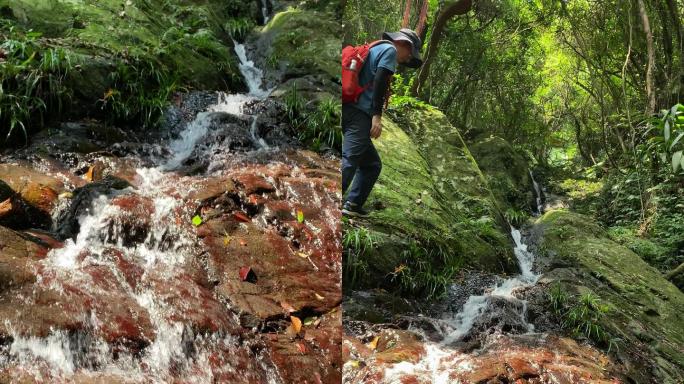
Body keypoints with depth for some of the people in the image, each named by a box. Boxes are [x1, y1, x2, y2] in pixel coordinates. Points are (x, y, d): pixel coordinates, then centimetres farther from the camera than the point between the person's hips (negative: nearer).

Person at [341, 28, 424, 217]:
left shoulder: (374, 49, 29)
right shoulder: (389, 49, 1)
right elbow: (379, 81, -13)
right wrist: (377, 115, -19)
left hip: (349, 110, 10)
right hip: (359, 112, -10)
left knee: (372, 164, 15)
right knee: (348, 160, -20)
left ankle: (353, 204, 10)